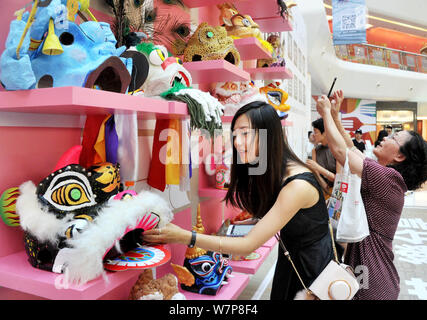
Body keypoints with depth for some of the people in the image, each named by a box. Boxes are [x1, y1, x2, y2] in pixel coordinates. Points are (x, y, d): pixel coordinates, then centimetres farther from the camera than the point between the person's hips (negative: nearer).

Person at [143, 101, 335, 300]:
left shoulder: (298, 185, -33)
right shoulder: (269, 173, -7)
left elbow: (249, 245, -32)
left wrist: (185, 237, -34)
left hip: (312, 263, -7)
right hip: (289, 256, 7)